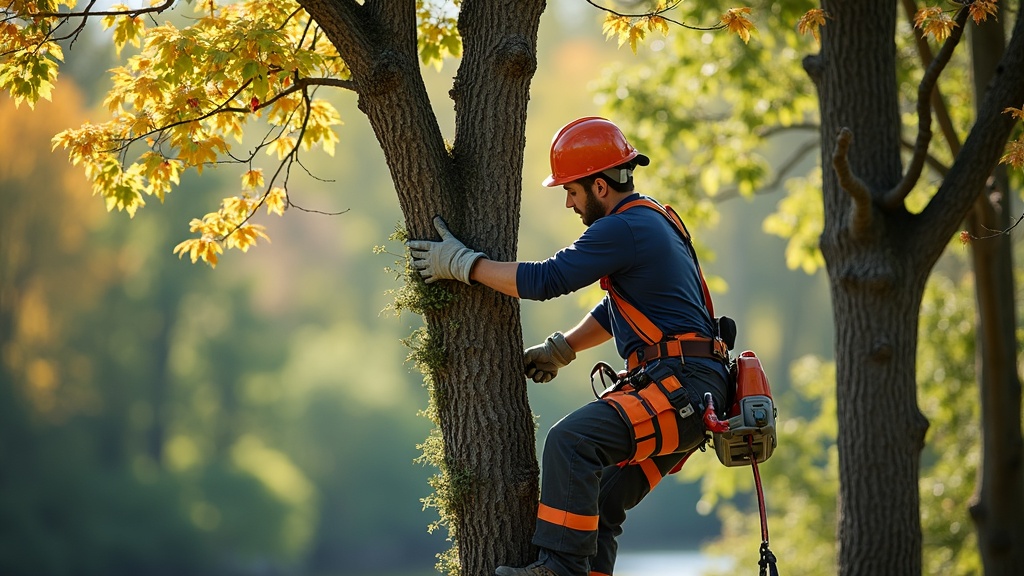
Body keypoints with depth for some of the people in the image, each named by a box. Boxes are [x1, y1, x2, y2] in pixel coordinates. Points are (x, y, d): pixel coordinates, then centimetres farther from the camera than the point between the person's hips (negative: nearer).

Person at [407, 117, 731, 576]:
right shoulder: (653, 222, 21)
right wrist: (560, 349, 22)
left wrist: (460, 263, -9)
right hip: (689, 395, 11)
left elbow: (544, 280, -17)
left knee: (571, 440, -26)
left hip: (680, 390, -11)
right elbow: (617, 309, 32)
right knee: (600, 501, 11)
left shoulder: (625, 229, -13)